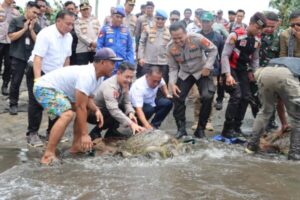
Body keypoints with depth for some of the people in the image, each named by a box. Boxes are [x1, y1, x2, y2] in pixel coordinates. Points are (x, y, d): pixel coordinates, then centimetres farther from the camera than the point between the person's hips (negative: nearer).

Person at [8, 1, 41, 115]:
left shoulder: (37, 26, 8)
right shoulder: (16, 21, 2)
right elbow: (12, 37, -6)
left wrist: (31, 29, -9)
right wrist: (24, 29, -9)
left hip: (32, 57, 2)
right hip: (18, 56, -2)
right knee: (16, 81, 1)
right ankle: (13, 104, 12)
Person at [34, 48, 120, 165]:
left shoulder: (97, 76, 2)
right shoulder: (86, 76, -29)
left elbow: (87, 98, 8)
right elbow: (80, 107, -29)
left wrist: (96, 110, -14)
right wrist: (84, 134, -25)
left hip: (57, 89, 11)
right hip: (44, 87, -11)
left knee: (86, 108, 14)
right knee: (67, 114, -31)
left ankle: (76, 146, 15)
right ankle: (48, 155, -27)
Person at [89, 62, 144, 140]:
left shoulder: (124, 83, -8)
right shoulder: (110, 86, -32)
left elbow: (127, 102, -4)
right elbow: (114, 111, -41)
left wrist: (130, 113, -25)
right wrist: (131, 124, -45)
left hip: (106, 109, 8)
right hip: (92, 112, -8)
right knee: (115, 115, -32)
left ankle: (111, 132, 4)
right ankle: (95, 132, -8)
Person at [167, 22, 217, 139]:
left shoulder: (197, 38, -26)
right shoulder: (170, 47, -15)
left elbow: (213, 50, -13)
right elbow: (173, 68, -7)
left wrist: (207, 66, -21)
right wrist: (172, 83, -21)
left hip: (202, 72, -3)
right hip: (184, 74, 3)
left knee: (207, 97, -19)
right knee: (177, 98, -10)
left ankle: (200, 129, -3)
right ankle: (181, 129, 6)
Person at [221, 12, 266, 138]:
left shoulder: (257, 41, 2)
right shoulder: (235, 35, -19)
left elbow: (255, 59, 14)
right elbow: (225, 55, -20)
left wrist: (253, 73, 3)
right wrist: (228, 75, -26)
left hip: (243, 70, 7)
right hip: (231, 69, -7)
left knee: (246, 97, 1)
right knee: (236, 96, -19)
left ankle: (236, 127, 13)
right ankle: (227, 129, -10)